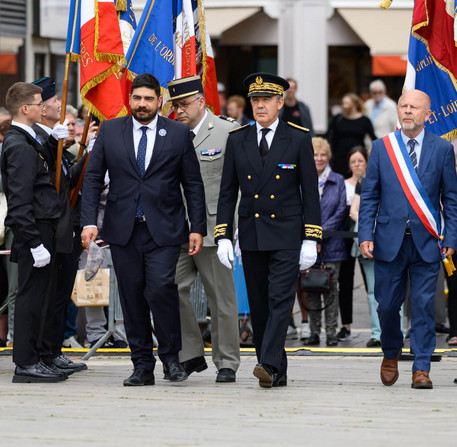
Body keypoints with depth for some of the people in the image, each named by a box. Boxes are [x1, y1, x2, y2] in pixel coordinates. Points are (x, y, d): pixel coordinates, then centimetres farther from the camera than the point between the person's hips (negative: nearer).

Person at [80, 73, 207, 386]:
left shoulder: (179, 134, 5)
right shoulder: (110, 131, 7)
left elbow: (193, 184, 6)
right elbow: (93, 177, 6)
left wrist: (198, 228, 0)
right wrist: (89, 222, -5)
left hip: (164, 230, -2)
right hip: (123, 229, 2)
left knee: (160, 287, -18)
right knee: (132, 298, 3)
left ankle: (171, 355, -1)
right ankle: (142, 366, 12)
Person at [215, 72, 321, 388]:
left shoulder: (299, 139, 0)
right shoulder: (237, 140, 7)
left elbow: (310, 193, -1)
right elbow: (227, 193, 9)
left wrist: (311, 240, -6)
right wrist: (223, 237, 0)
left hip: (287, 236, -4)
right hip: (251, 237, 4)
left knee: (280, 301, -14)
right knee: (259, 307, 6)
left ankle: (269, 365, -22)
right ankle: (278, 373, 14)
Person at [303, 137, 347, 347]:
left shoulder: (338, 181, 6)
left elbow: (341, 212, 0)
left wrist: (321, 234, -9)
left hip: (331, 244, 0)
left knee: (330, 288, -1)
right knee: (311, 288, 2)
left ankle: (331, 332, 2)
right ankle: (314, 332, 7)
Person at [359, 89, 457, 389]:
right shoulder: (382, 147, 6)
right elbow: (369, 196, 7)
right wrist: (365, 235, -3)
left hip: (426, 242, -1)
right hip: (389, 240, 1)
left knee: (424, 306, -3)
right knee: (388, 305, 5)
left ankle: (421, 369, 2)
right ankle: (391, 354, 30)